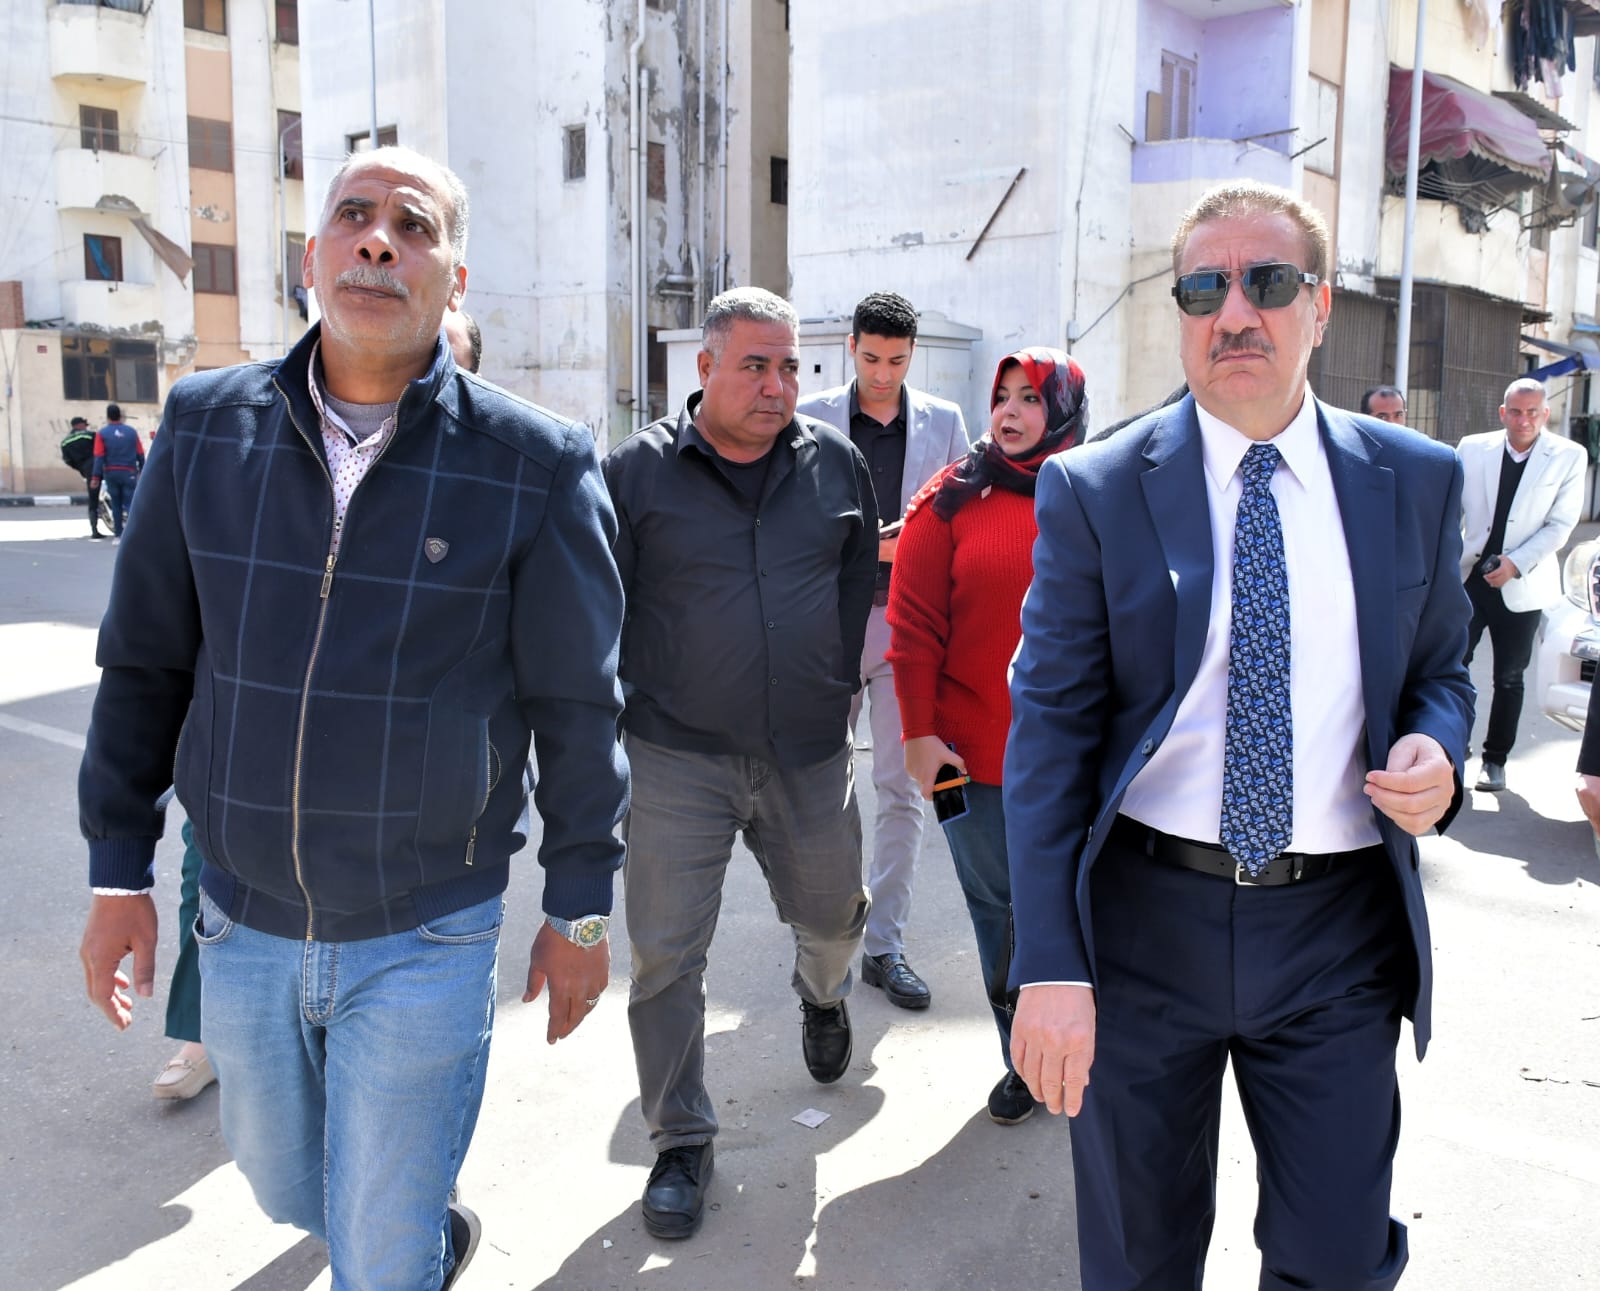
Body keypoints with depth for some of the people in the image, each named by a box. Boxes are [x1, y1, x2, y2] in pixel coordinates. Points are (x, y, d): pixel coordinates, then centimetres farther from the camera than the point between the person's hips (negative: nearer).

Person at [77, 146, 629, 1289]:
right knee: (284, 1187, 26)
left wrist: (580, 910, -1)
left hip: (427, 938, -4)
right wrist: (119, 869, 6)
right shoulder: (207, 425, -3)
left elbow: (578, 706, -6)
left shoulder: (537, 463, -13)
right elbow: (145, 664, 5)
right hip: (242, 920, 5)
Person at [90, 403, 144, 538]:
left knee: (116, 504, 12)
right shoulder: (131, 431, 0)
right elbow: (140, 454, 2)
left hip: (111, 473, 1)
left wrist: (95, 477, -4)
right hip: (129, 473, -1)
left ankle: (118, 535, 14)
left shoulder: (102, 433, -2)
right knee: (130, 503, -2)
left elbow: (99, 457, -6)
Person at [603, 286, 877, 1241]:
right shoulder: (639, 469, -5)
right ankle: (682, 1143, 20)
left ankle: (822, 994, 55)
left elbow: (861, 583, 15)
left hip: (811, 752, 3)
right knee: (667, 955, 1)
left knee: (834, 913, 18)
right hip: (677, 756, -2)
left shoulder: (837, 463, 4)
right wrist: (625, 712, 1)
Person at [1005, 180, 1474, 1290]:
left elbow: (1439, 668, 15)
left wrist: (1437, 754, -10)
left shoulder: (1417, 481, 3)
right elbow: (1050, 730, -9)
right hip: (1144, 920, -1)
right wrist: (1050, 966, -14)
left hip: (1339, 930, 2)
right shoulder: (1093, 491, -6)